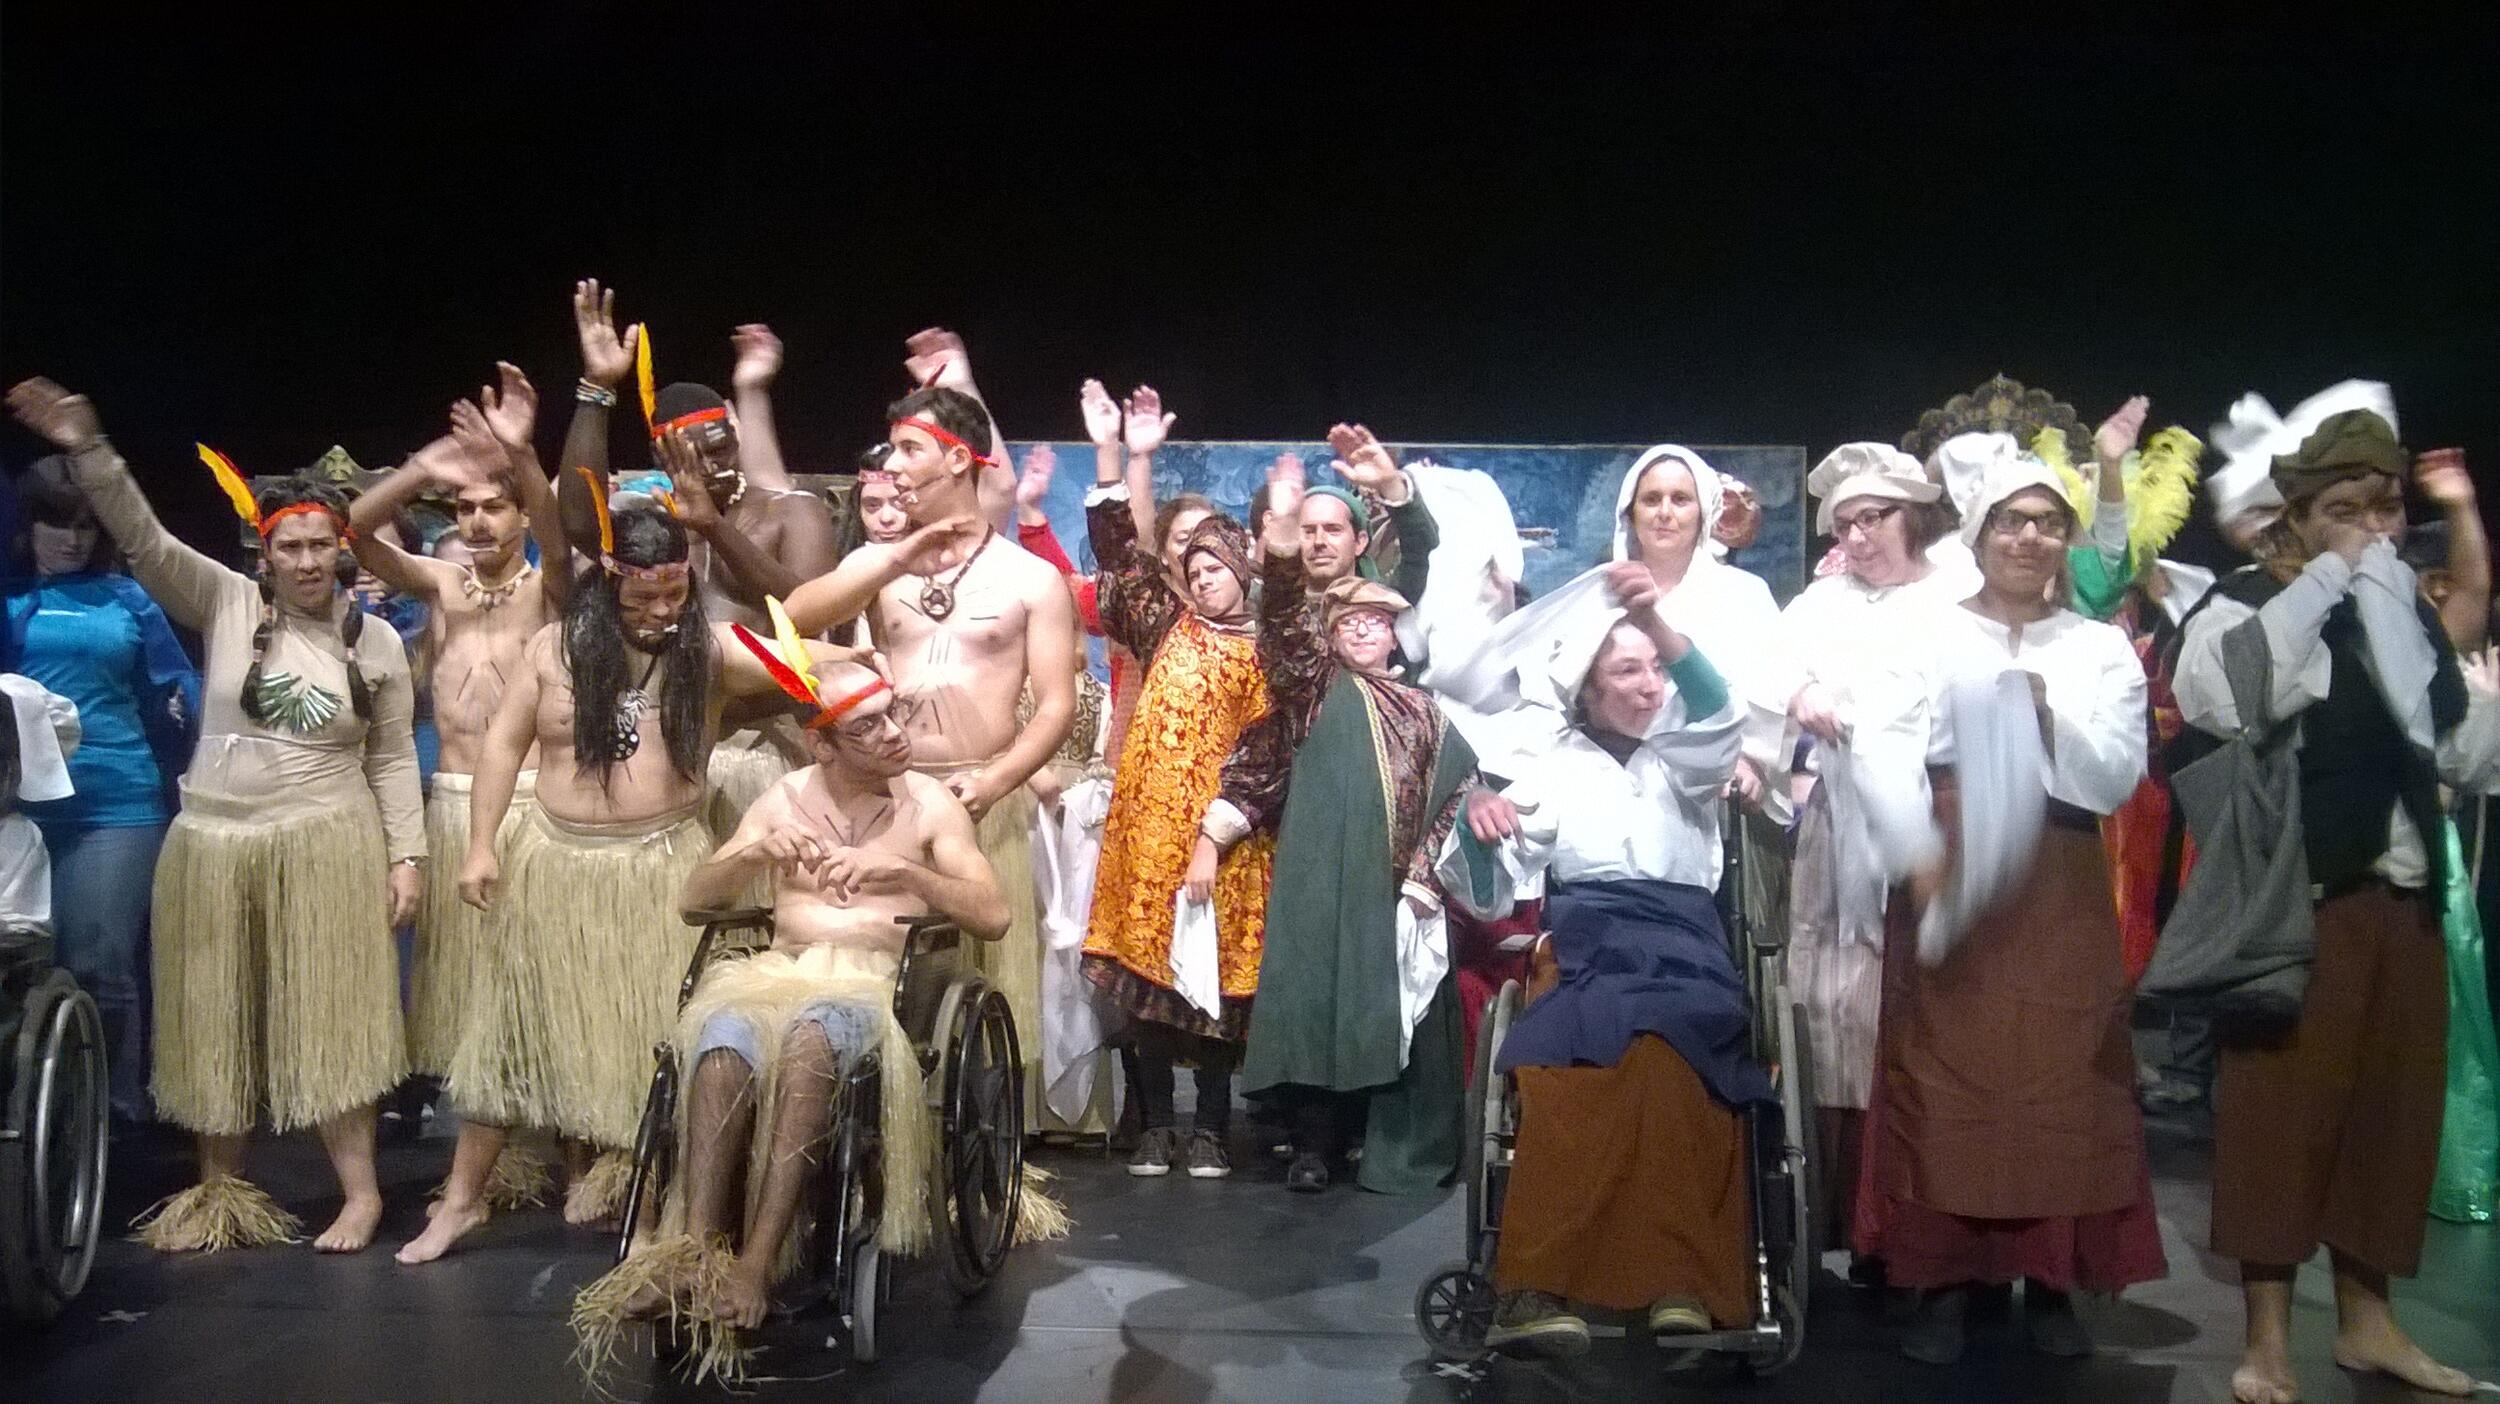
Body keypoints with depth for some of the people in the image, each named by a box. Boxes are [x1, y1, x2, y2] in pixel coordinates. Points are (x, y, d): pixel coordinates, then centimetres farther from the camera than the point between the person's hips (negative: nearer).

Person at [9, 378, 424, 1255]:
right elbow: (144, 540, -12)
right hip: (215, 844, 2)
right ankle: (220, 1190, 27)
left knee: (329, 1020, 0)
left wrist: (406, 855, -2)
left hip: (325, 846, -2)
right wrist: (88, 451, -26)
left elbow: (393, 758, 3)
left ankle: (361, 1191, 8)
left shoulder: (376, 641, 0)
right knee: (215, 1022, 11)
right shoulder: (227, 604, -1)